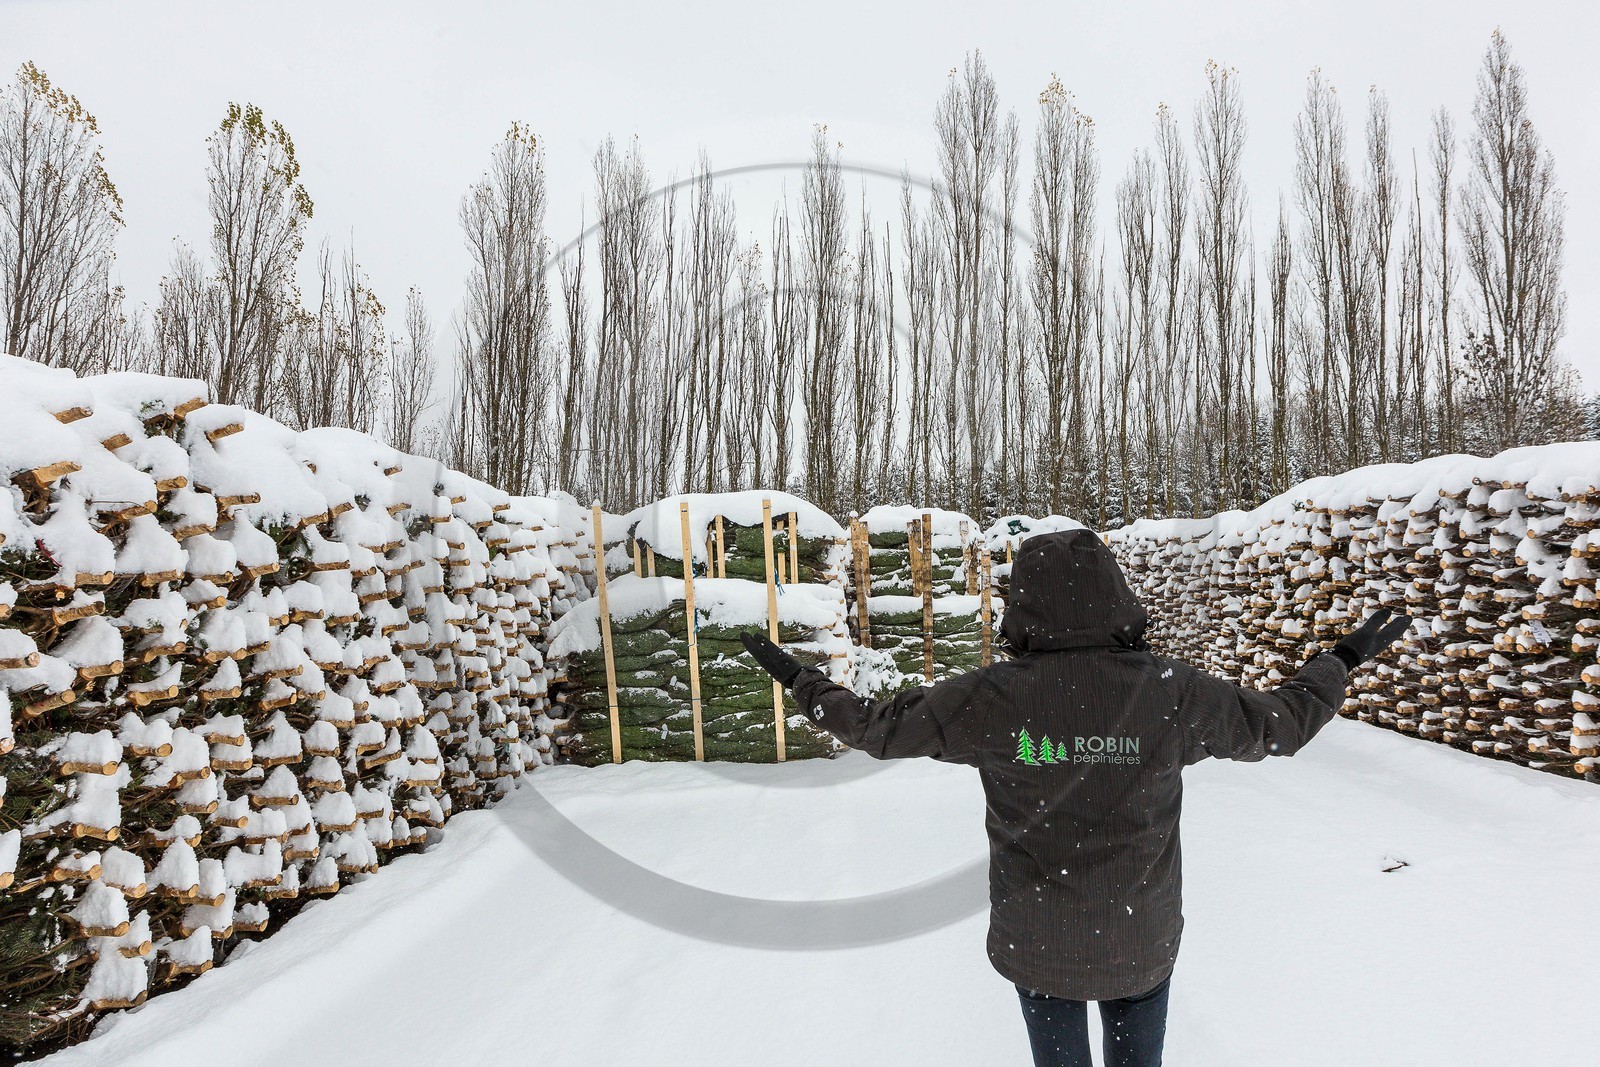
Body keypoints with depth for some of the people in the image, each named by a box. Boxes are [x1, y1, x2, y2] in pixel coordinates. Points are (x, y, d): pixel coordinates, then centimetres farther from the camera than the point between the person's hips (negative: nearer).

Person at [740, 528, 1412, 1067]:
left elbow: (876, 728, -7)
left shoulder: (990, 698, -18)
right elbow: (1281, 724, 1)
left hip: (1038, 939, -1)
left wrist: (801, 681, 8)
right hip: (1143, 938, 1)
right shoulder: (1173, 692, -15)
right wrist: (1342, 661, 18)